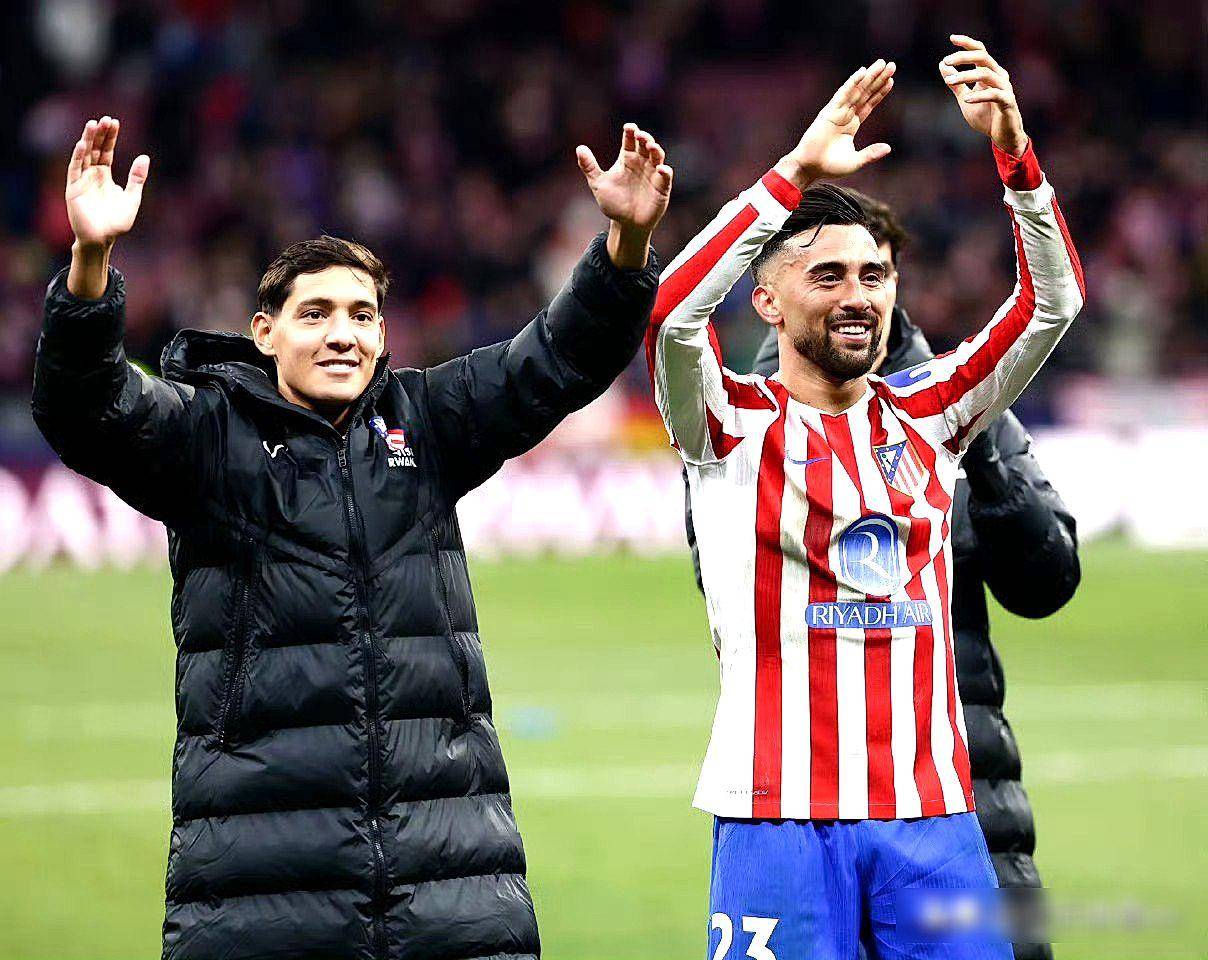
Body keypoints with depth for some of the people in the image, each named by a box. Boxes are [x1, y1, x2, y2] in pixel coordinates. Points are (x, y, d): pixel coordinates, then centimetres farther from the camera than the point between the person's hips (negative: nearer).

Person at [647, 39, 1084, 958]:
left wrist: (1013, 150, -9)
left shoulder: (925, 414, 12)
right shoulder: (735, 424, 2)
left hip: (931, 809, 4)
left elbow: (1053, 302, 5)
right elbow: (672, 312, -17)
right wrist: (798, 173, -20)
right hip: (782, 813, -3)